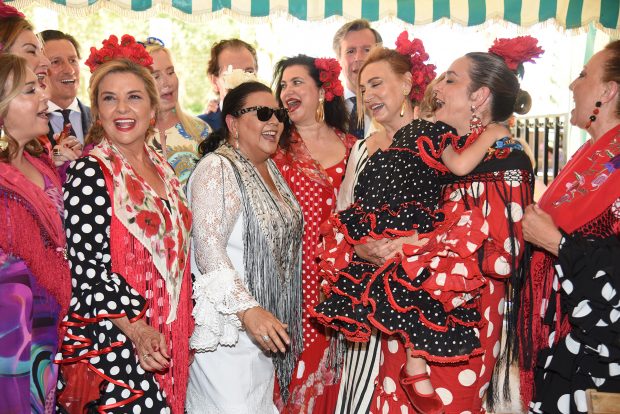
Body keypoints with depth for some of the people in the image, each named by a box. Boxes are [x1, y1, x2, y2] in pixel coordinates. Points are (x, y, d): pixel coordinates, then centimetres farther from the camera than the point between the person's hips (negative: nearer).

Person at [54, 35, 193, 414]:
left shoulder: (163, 169, 10)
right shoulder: (89, 173, -11)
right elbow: (87, 265, -16)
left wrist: (188, 322, 15)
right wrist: (137, 330, -21)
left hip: (169, 337, 7)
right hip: (112, 340, -7)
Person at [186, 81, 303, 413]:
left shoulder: (268, 169, 11)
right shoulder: (217, 169, -15)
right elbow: (208, 248, -23)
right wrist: (247, 310, -30)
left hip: (267, 323, 8)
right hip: (227, 324, -8)